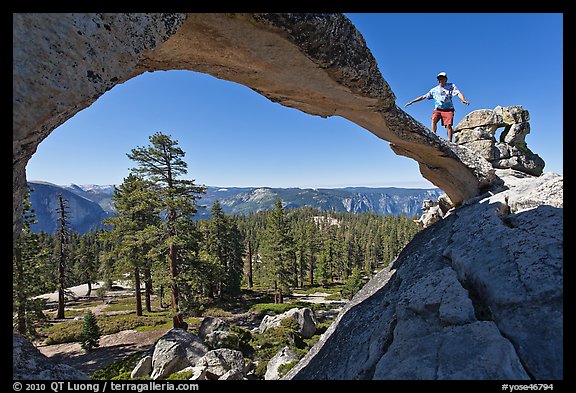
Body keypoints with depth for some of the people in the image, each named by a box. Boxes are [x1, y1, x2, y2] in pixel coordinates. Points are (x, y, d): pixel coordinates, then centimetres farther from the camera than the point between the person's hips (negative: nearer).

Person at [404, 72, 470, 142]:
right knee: (434, 120, -28)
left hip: (448, 110, -1)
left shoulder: (451, 86, 4)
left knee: (448, 125, -14)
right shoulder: (434, 90, 9)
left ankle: (449, 141, -12)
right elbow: (423, 97, 13)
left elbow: (458, 93, -10)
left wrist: (463, 100, -31)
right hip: (438, 109, 1)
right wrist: (412, 102, 8)